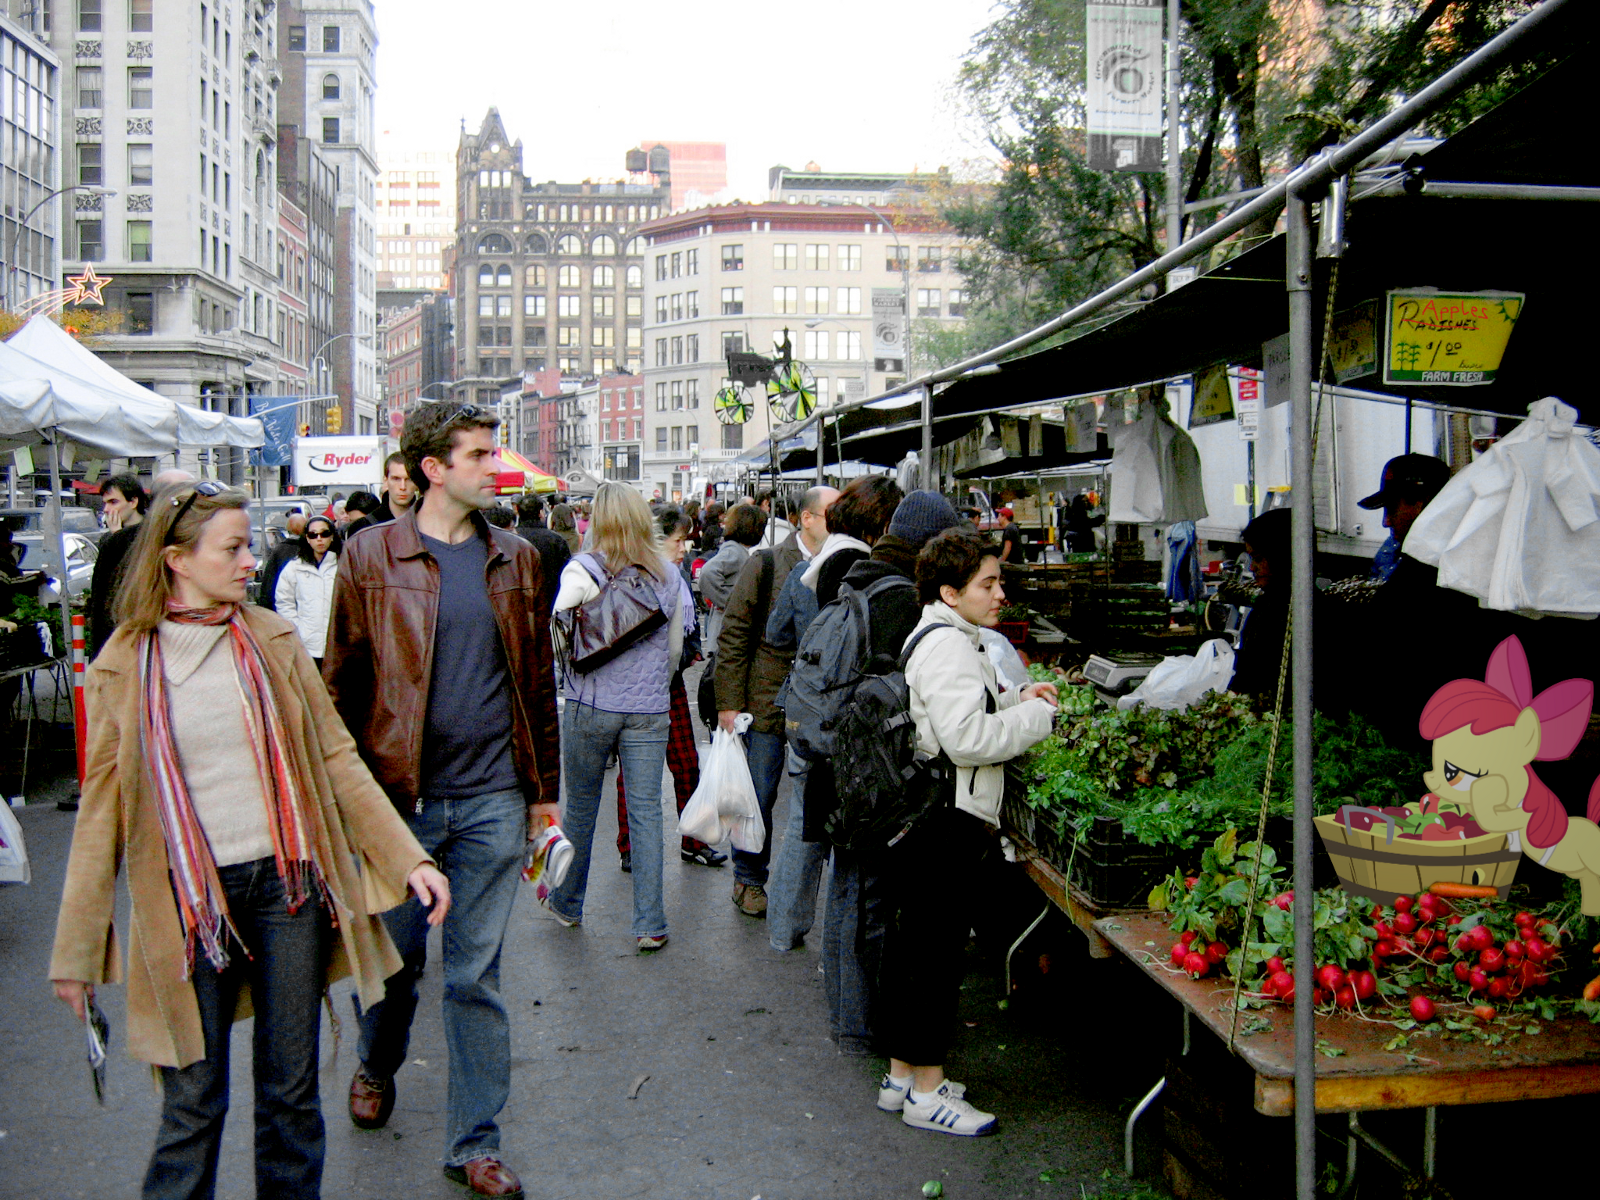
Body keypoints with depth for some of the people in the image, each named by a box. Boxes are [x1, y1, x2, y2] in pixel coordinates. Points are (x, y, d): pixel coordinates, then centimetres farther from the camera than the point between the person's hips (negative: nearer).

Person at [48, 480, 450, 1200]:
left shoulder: (272, 640, 4)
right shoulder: (124, 666, -1)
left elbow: (334, 757, 5)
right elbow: (102, 811, 3)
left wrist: (408, 859, -2)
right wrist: (76, 950, 4)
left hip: (287, 882, 2)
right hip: (189, 898, -2)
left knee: (292, 1090, 10)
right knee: (194, 1102, 5)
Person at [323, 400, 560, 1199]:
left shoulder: (515, 560, 6)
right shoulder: (371, 557, -2)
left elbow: (537, 684, 10)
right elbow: (342, 682, 1)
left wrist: (543, 791, 9)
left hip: (492, 801, 1)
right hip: (399, 796, -1)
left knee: (475, 975, 7)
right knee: (396, 957, 14)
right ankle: (375, 1067, 45)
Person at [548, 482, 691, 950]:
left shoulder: (583, 570, -8)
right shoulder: (668, 575, 2)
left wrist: (569, 673, 8)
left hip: (589, 706, -1)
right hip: (650, 709, 2)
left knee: (581, 806, 13)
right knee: (646, 811, 4)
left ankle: (567, 903, 30)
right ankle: (650, 924, 5)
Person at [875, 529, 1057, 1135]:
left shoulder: (944, 639, 17)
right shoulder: (946, 646, -17)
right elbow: (967, 738, -24)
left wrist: (1016, 698, 13)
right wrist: (1037, 716, -12)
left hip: (921, 823, 11)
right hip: (941, 827, -11)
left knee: (913, 946, 15)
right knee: (936, 953, -3)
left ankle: (902, 1075, 25)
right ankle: (925, 1091, 6)